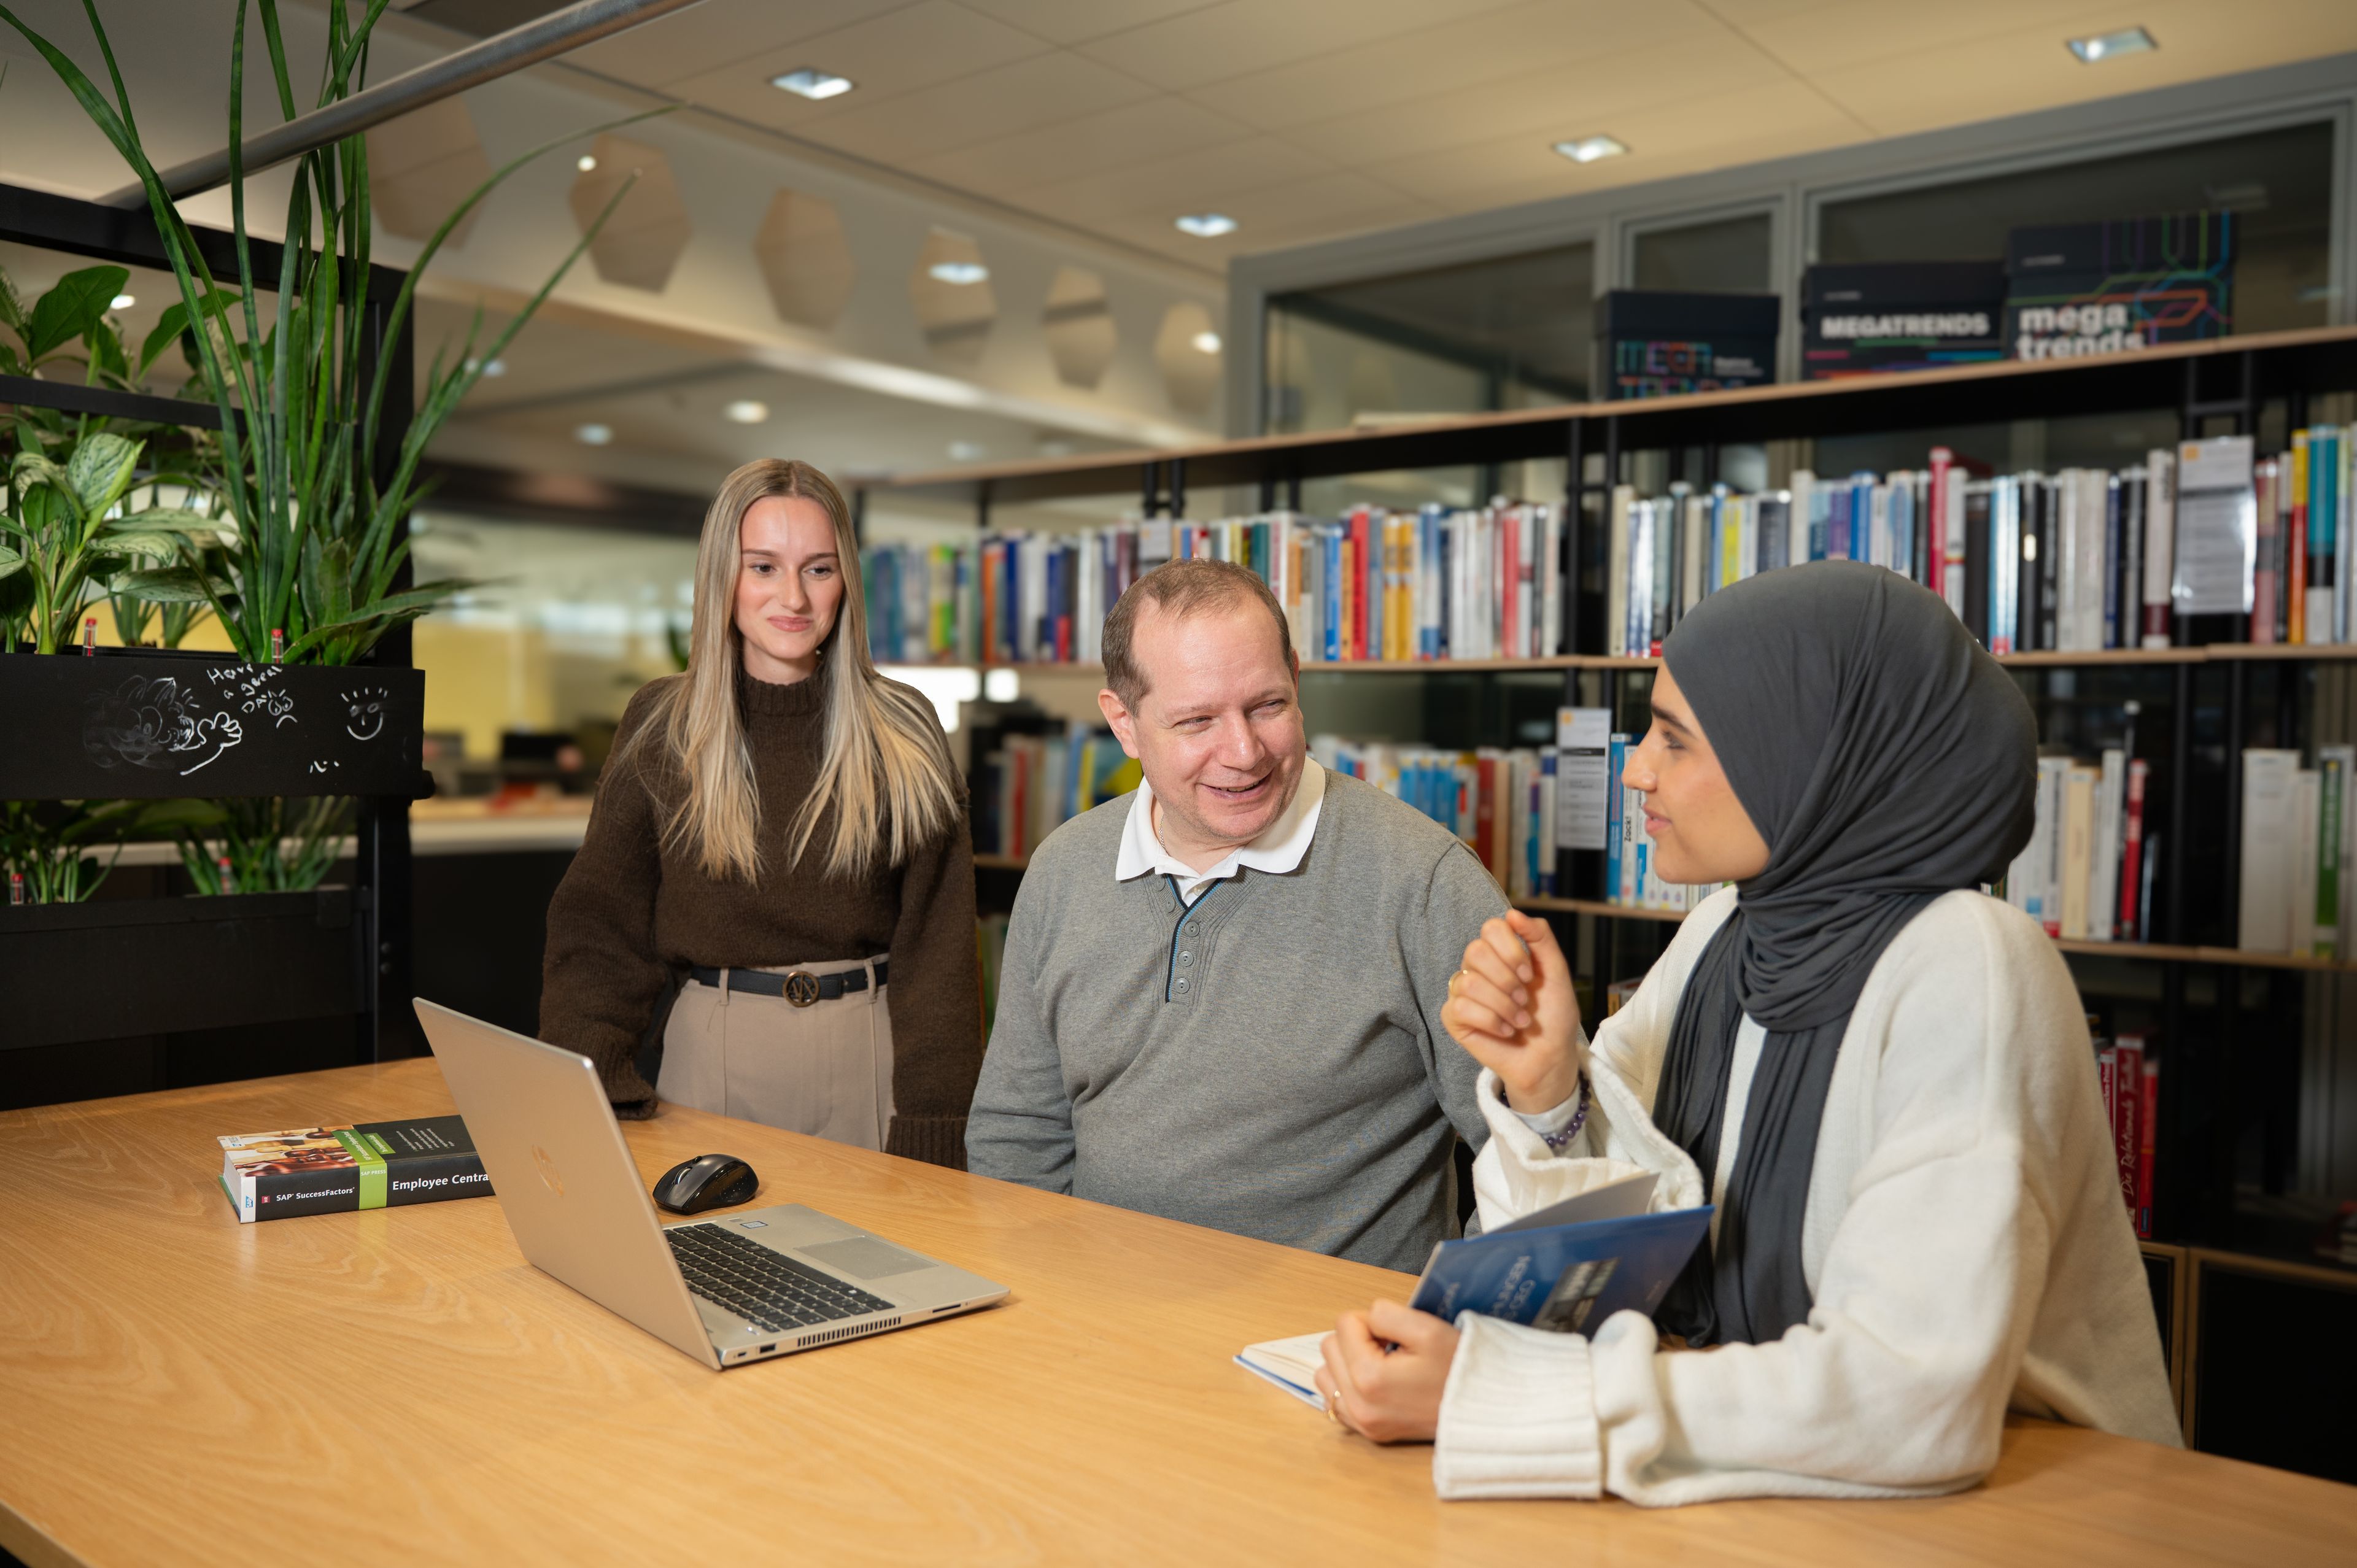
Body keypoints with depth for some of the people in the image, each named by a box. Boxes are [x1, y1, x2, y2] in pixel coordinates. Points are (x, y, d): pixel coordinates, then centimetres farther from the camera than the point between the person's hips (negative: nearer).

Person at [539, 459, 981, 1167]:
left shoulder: (904, 733, -2)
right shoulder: (660, 724, 2)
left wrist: (931, 1134, -12)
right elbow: (600, 930, 1)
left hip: (868, 1055, -1)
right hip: (712, 1053, 1)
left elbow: (937, 949, -5)